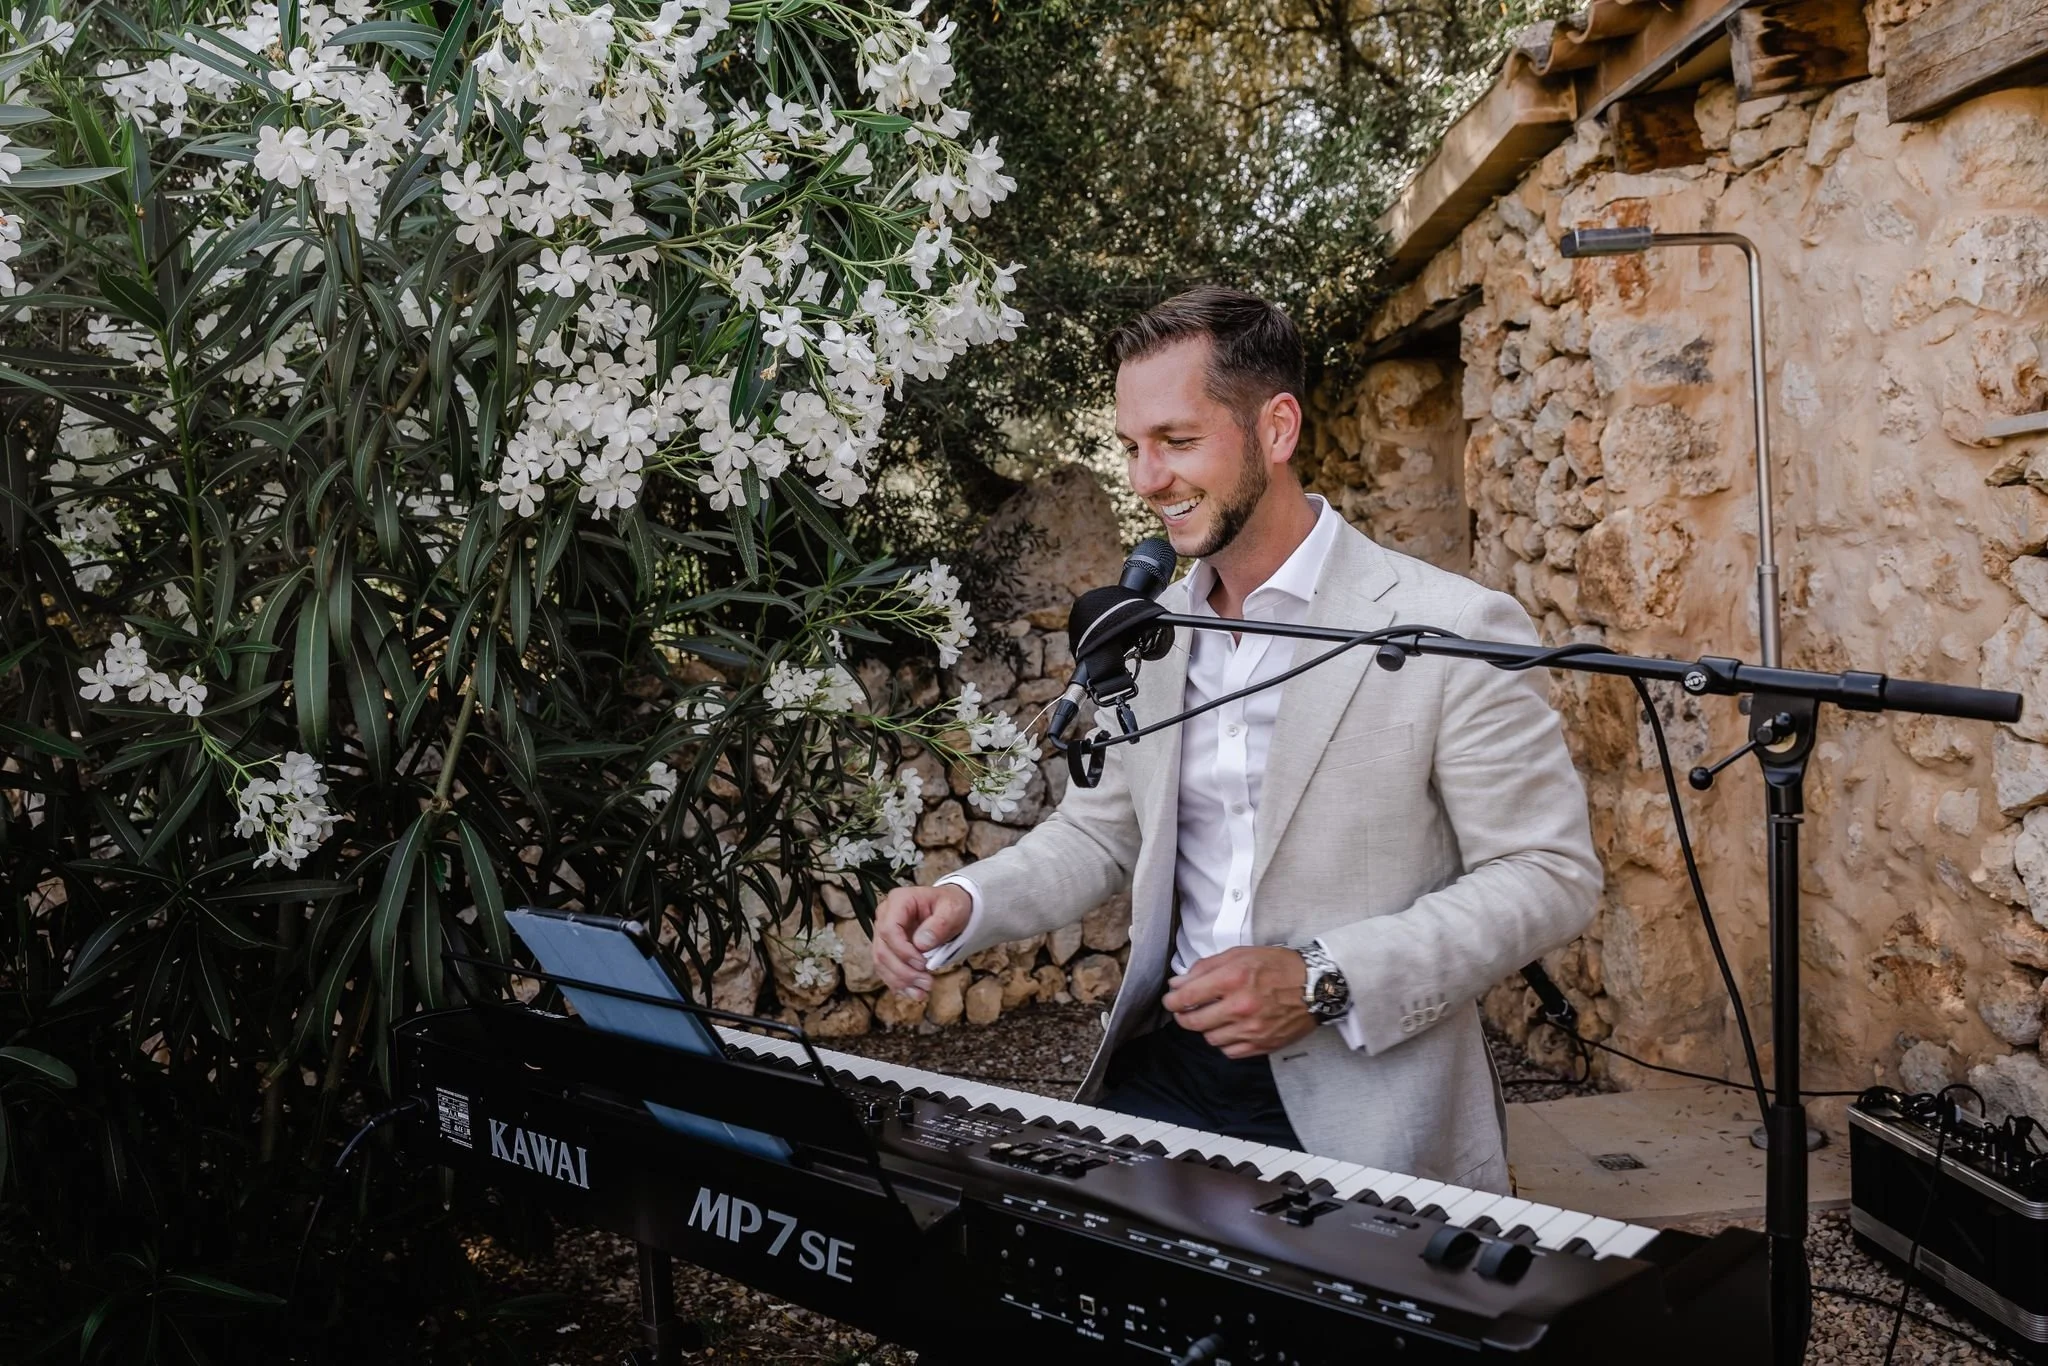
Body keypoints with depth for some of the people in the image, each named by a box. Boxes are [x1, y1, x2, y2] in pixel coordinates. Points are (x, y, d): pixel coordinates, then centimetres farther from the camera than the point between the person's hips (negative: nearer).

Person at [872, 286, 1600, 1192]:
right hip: (1163, 1073, 4)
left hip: (1361, 1111, -4)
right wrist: (966, 903, -3)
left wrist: (1324, 982, -19)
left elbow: (1549, 875, -9)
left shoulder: (1454, 630, -11)